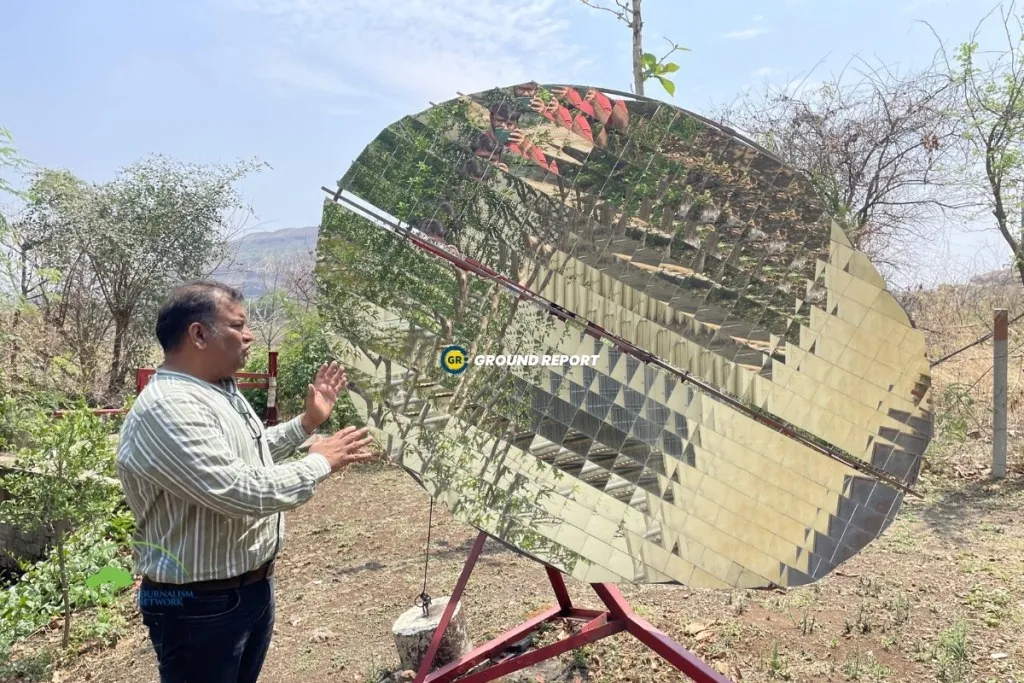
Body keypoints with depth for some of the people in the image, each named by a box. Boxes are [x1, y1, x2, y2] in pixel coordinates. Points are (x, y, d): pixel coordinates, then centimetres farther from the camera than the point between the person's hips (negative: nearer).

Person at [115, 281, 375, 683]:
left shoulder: (221, 391, 6)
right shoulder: (167, 410, -27)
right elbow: (242, 493, -32)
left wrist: (307, 423, 14)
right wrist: (320, 463, -19)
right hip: (200, 605, -9)